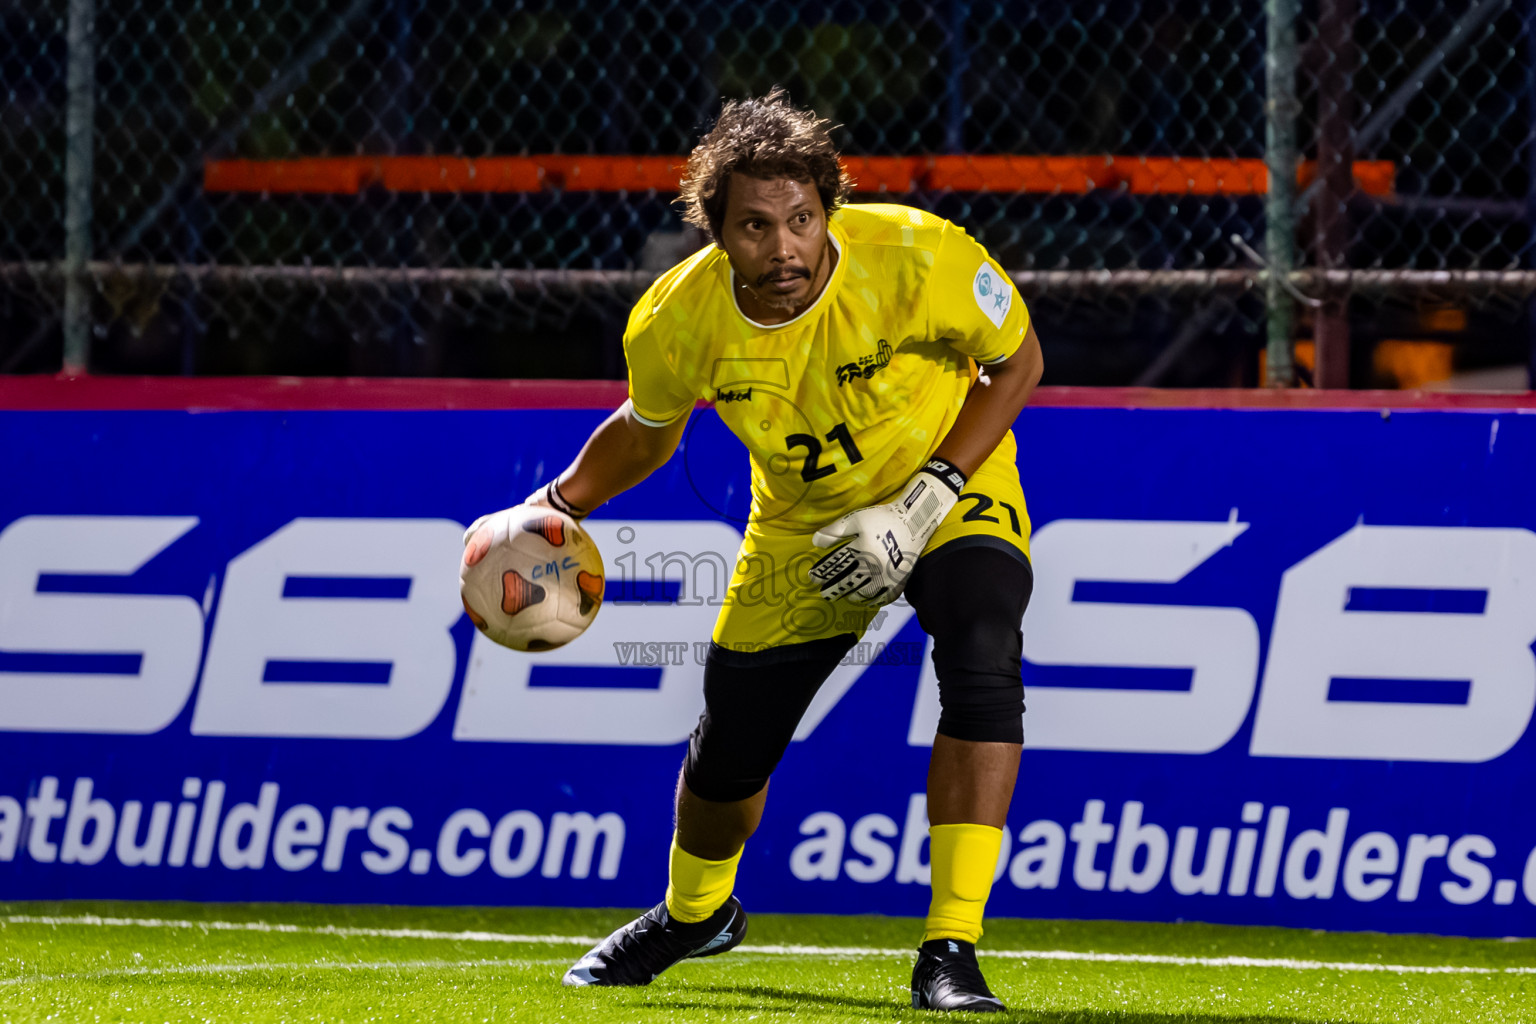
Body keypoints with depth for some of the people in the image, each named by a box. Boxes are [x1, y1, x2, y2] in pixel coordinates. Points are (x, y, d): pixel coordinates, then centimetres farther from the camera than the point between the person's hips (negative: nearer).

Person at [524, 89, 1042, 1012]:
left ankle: (951, 951, -26)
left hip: (952, 489, -3)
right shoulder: (677, 322, -22)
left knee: (982, 666, -31)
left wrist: (925, 501, -23)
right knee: (729, 754, 10)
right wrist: (554, 510, -11)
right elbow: (646, 433, 2)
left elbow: (1017, 361, -14)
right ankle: (695, 914, 46)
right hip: (804, 532, 3)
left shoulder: (917, 259, -32)